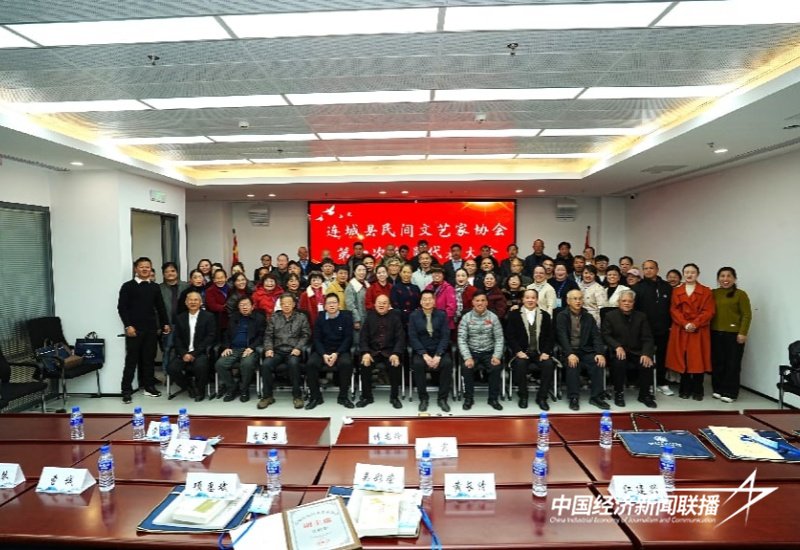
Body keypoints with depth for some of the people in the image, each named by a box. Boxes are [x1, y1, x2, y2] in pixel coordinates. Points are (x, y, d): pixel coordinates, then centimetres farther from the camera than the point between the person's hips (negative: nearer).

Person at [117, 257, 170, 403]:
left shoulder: (155, 287, 11)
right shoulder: (128, 286, 0)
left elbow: (160, 307, 15)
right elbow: (121, 307, -4)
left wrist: (165, 323, 10)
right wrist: (128, 325, -12)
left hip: (151, 329, 4)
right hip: (134, 329, -3)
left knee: (149, 358, 8)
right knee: (131, 359, -1)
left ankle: (149, 386, 18)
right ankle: (126, 391, 5)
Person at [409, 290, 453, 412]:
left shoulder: (442, 315, 2)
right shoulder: (414, 316, 1)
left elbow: (445, 336, -4)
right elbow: (413, 337, -5)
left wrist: (438, 355, -17)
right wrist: (425, 355, -18)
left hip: (439, 350, 1)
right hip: (421, 351, 0)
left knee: (447, 363, -29)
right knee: (418, 364, -32)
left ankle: (442, 398, -12)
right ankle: (423, 399, -14)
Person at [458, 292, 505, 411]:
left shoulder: (493, 317, 1)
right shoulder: (466, 317, -3)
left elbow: (499, 338, 0)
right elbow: (462, 339, -7)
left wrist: (497, 356, -15)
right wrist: (467, 357, -20)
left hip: (489, 352, 1)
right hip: (472, 352, -1)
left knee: (496, 367, -27)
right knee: (467, 367, -29)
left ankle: (493, 398, -5)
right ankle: (469, 398, -7)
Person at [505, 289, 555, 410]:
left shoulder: (545, 315, 11)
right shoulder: (514, 314, 4)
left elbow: (550, 336, 8)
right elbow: (509, 336, -1)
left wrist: (546, 352, -7)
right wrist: (518, 351, -14)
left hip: (540, 352, 2)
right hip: (522, 352, -2)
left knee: (549, 364, -28)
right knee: (520, 364, -33)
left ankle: (541, 397, -12)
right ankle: (523, 396, -12)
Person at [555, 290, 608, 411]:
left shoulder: (588, 317, 14)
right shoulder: (561, 316, 1)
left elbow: (596, 336, 5)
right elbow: (562, 337, -11)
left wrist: (600, 353, -13)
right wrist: (570, 354, -25)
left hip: (585, 350, 3)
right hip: (568, 351, -3)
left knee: (599, 363, -25)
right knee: (572, 364, -34)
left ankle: (596, 397, -16)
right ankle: (574, 398, -24)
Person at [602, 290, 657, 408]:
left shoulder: (641, 317, 9)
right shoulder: (610, 316, 4)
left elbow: (647, 338, 3)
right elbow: (606, 335, -3)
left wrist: (646, 354, -16)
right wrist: (617, 347, -22)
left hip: (637, 352, 2)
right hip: (618, 351, -2)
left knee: (647, 363, -26)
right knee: (619, 363, -34)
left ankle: (645, 395, -4)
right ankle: (619, 394, -14)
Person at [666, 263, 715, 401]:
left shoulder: (706, 291, 5)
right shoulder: (676, 291, 11)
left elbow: (708, 312, -4)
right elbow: (674, 310, 1)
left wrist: (695, 324, -16)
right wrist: (685, 324, -14)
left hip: (699, 332, -1)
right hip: (680, 331, 2)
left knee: (698, 360, -1)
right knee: (682, 360, 3)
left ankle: (698, 391, 10)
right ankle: (685, 389, 14)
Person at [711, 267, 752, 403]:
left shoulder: (740, 294, -3)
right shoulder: (713, 293, 8)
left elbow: (747, 315, -5)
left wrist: (742, 333, -11)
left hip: (733, 334, -4)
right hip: (715, 333, 4)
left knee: (732, 363, 2)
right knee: (717, 362, 9)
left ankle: (730, 393, 11)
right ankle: (718, 389, 21)